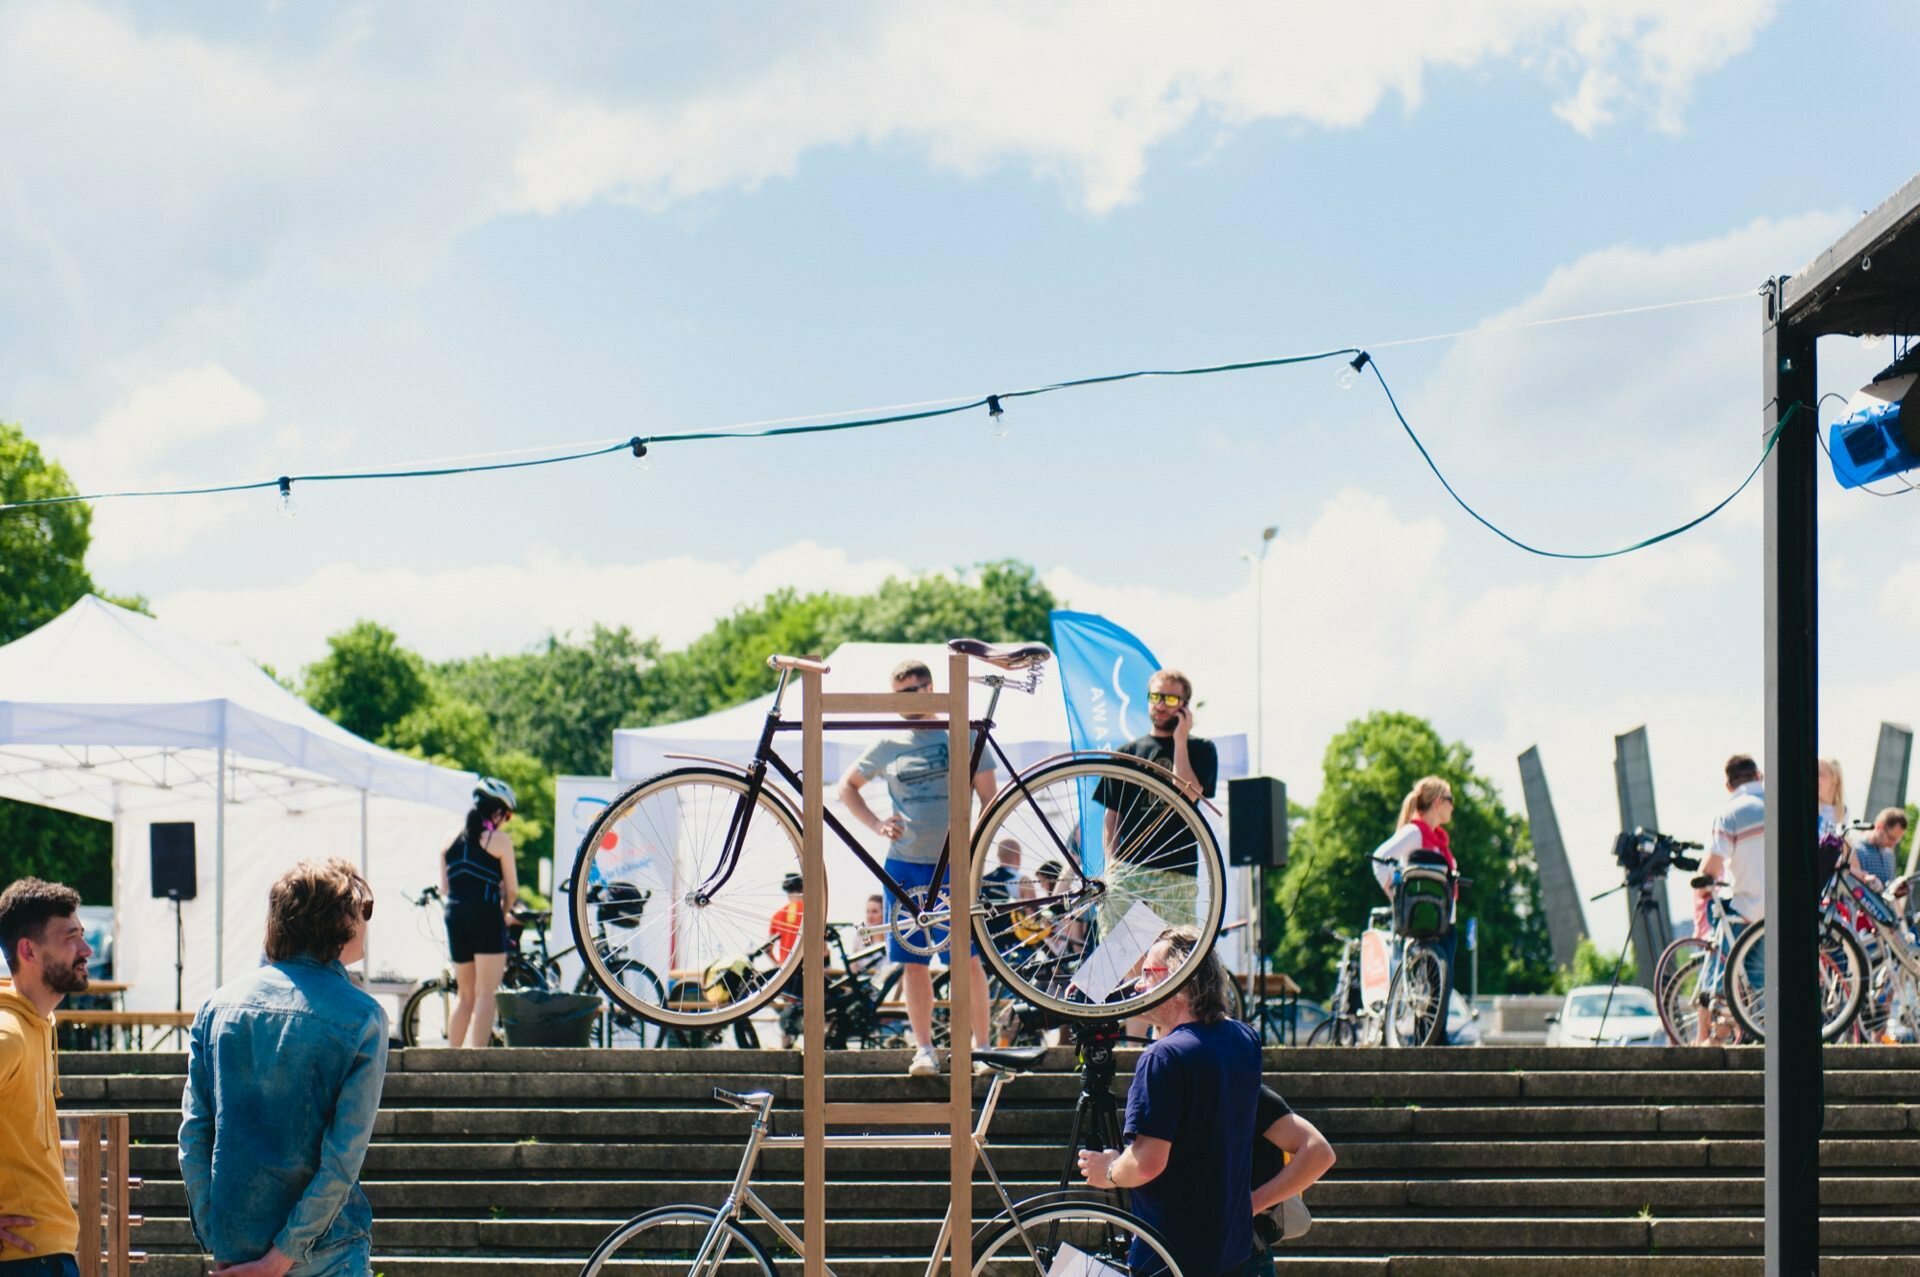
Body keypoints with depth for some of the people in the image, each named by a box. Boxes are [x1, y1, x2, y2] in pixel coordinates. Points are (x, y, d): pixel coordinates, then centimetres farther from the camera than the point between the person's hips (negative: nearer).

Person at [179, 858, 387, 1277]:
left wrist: (214, 1242, 5)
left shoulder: (219, 1004, 5)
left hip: (235, 1242, 5)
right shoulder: (361, 1018, -8)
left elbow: (192, 1134, 3)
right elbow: (345, 1156, -14)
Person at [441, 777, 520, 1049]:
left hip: (455, 917, 6)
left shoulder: (451, 840, 12)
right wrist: (504, 913, 16)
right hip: (486, 917, -6)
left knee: (465, 995, 16)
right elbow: (512, 889, -1)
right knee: (485, 995, -5)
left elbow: (444, 889, 11)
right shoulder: (499, 840, -3)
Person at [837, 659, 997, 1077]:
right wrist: (877, 825, 3)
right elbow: (848, 787, 19)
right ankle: (924, 1048, 10)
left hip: (953, 865, -2)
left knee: (968, 958, -4)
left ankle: (981, 1045, 4)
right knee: (913, 961, 3)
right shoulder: (889, 745, 8)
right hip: (904, 864, 3)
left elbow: (989, 799, 2)